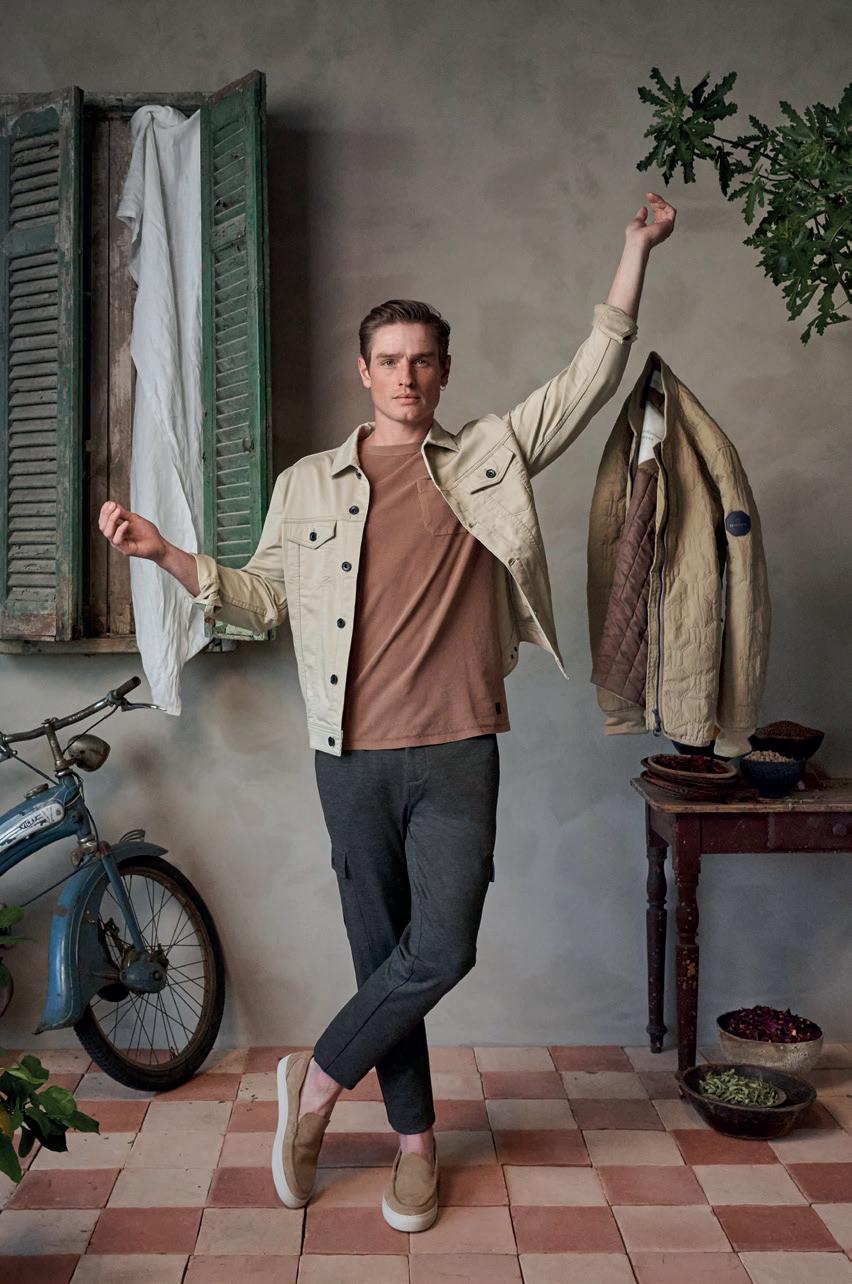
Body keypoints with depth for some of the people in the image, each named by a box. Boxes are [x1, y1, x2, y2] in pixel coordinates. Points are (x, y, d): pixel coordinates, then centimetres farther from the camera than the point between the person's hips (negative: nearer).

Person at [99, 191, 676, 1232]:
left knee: (440, 950, -9)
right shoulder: (307, 483, 10)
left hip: (458, 753, 0)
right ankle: (415, 1143, 27)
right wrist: (165, 554, -1)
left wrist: (636, 250, 4)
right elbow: (262, 599, 11)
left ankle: (316, 1080, 16)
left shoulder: (492, 455, 8)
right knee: (384, 952, 9)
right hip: (354, 756, 1)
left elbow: (590, 379, 7)